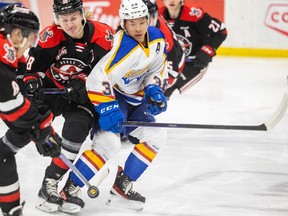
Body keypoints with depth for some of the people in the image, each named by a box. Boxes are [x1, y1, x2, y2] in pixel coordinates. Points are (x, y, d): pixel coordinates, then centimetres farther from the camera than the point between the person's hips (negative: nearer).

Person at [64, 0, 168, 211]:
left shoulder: (157, 38, -6)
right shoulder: (123, 48, -30)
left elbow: (157, 69, 11)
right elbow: (96, 80, -35)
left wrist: (154, 89, -5)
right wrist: (107, 109, -38)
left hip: (134, 101, 8)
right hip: (111, 97, -8)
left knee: (156, 135, 1)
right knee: (108, 142, -27)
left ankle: (122, 186, 6)